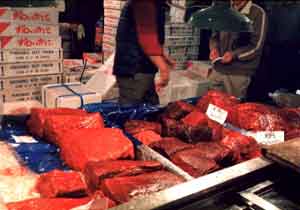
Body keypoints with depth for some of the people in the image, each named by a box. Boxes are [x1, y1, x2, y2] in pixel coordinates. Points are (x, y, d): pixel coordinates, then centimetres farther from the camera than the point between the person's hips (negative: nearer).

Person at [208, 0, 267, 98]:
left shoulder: (257, 13, -6)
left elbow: (256, 46, -10)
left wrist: (234, 55, -22)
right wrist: (214, 48, -4)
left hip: (239, 74, -5)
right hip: (217, 70, 5)